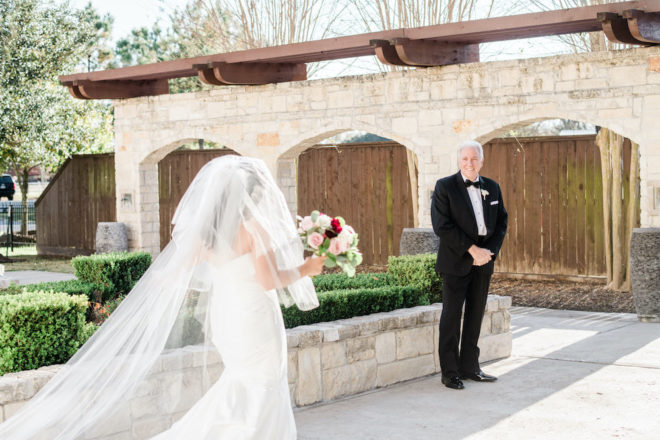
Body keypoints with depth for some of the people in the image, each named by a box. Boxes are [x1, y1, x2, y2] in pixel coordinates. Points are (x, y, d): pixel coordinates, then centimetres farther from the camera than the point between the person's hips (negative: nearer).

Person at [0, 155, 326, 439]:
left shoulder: (207, 230, 1)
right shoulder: (253, 226, -17)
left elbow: (173, 272, 7)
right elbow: (268, 280, -21)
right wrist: (303, 270, -7)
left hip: (224, 322, 6)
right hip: (255, 326, -6)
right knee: (256, 409, 5)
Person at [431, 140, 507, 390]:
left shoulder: (492, 188, 10)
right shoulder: (445, 187, -6)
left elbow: (501, 223, 11)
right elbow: (442, 226, -14)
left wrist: (489, 252, -5)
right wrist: (472, 249, -17)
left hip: (484, 261, 5)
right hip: (456, 262, -5)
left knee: (475, 315, 10)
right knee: (451, 316, -2)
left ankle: (469, 367, 20)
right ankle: (449, 372, 4)